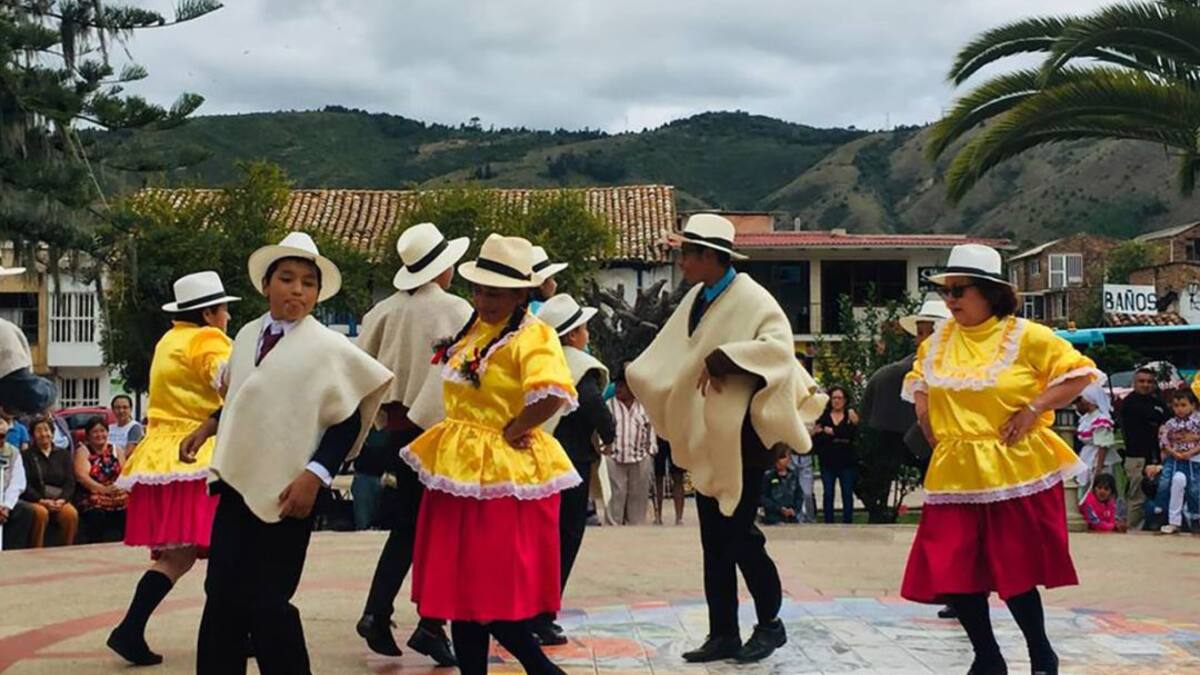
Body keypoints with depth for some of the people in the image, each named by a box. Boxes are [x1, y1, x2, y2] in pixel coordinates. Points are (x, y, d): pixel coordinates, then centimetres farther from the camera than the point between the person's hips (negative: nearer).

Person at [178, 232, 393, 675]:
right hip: (238, 482, 6)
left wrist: (314, 476, -18)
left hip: (286, 494, -6)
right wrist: (209, 427, 11)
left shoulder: (329, 348, -10)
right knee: (222, 592, 8)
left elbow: (347, 422, -10)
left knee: (266, 602, -3)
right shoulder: (247, 335, 7)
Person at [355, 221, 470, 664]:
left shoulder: (386, 310, 2)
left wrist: (383, 411, 15)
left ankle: (377, 612, 7)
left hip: (398, 426, 5)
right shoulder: (456, 311, -10)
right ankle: (431, 625, 3)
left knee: (407, 525, 17)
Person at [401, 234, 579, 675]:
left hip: (503, 472, -8)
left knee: (494, 593, -4)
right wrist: (459, 443, 12)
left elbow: (552, 395, -31)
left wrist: (509, 433, -19)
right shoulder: (472, 330, 12)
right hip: (459, 467, 8)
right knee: (458, 588, 12)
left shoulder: (532, 335, -14)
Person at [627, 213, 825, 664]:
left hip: (740, 439, -8)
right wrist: (632, 380, 5)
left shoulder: (750, 299, -14)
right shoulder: (697, 299, 9)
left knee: (738, 533, -3)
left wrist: (724, 359, -29)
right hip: (705, 439, 8)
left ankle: (770, 624, 16)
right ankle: (723, 635, 18)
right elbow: (668, 358, 15)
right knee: (715, 541, 10)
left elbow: (779, 345, -27)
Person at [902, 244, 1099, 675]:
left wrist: (1035, 408, -15)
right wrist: (925, 414, 10)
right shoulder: (937, 341, 8)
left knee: (1015, 573, 1)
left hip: (1014, 472, -5)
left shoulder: (1025, 336, -7)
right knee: (952, 572, 1)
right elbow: (918, 379, 26)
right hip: (955, 474, 5)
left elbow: (1078, 374, -6)